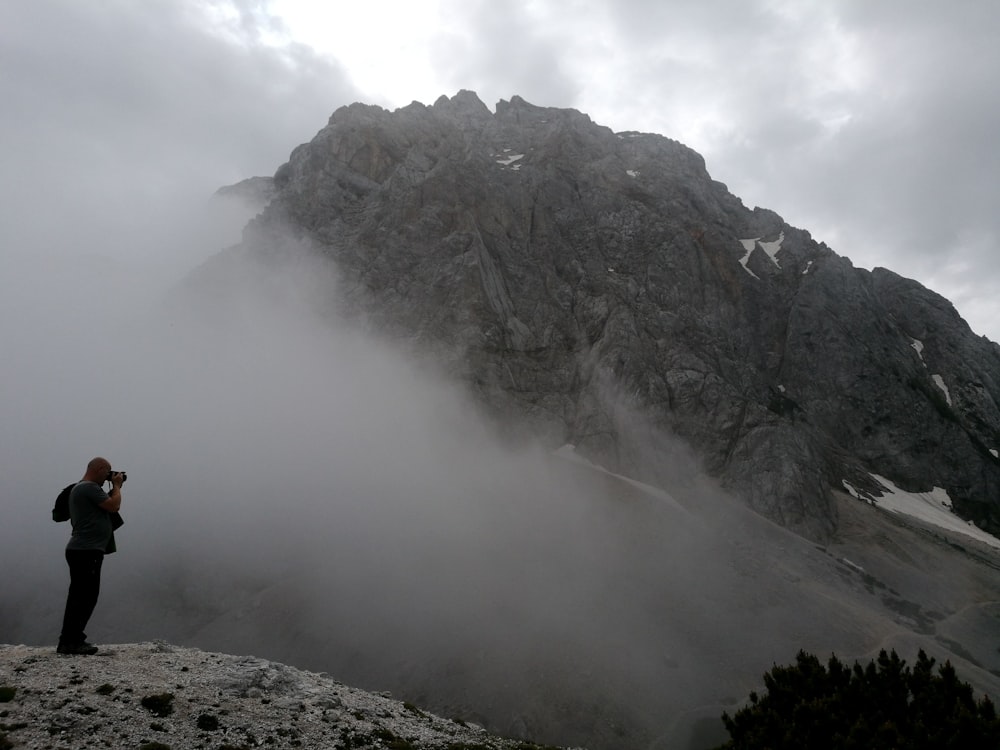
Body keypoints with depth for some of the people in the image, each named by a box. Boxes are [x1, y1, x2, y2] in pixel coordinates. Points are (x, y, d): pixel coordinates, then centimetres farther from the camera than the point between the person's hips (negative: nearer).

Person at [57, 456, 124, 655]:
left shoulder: (81, 488, 20)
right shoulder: (90, 488, -14)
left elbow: (108, 507, 22)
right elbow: (114, 506, -18)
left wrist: (114, 488, 15)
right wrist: (116, 486, -4)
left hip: (82, 551, 11)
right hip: (86, 552, -11)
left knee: (80, 598, 14)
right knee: (85, 598, -8)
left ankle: (70, 640, 20)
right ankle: (71, 642, -5)